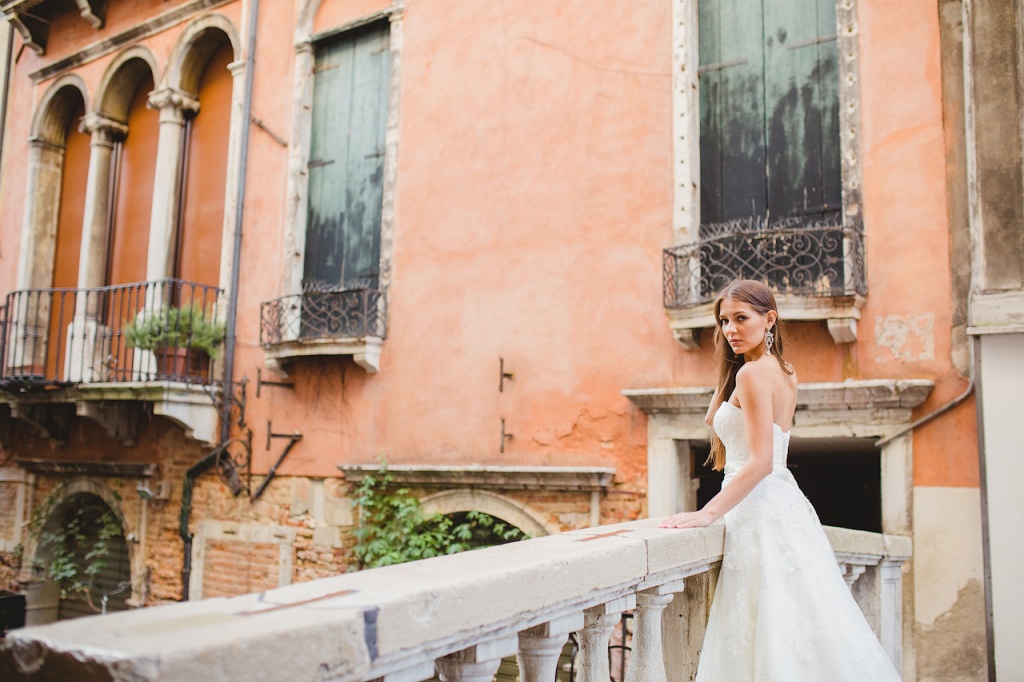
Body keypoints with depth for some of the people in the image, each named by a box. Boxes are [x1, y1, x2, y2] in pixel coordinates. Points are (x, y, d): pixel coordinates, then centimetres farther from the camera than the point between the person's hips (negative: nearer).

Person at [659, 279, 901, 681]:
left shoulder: (752, 372, -13)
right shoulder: (783, 372, 14)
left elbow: (761, 462, -19)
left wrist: (708, 513, -19)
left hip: (760, 510, -10)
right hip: (782, 502, 10)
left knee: (771, 635, -5)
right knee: (797, 629, 12)